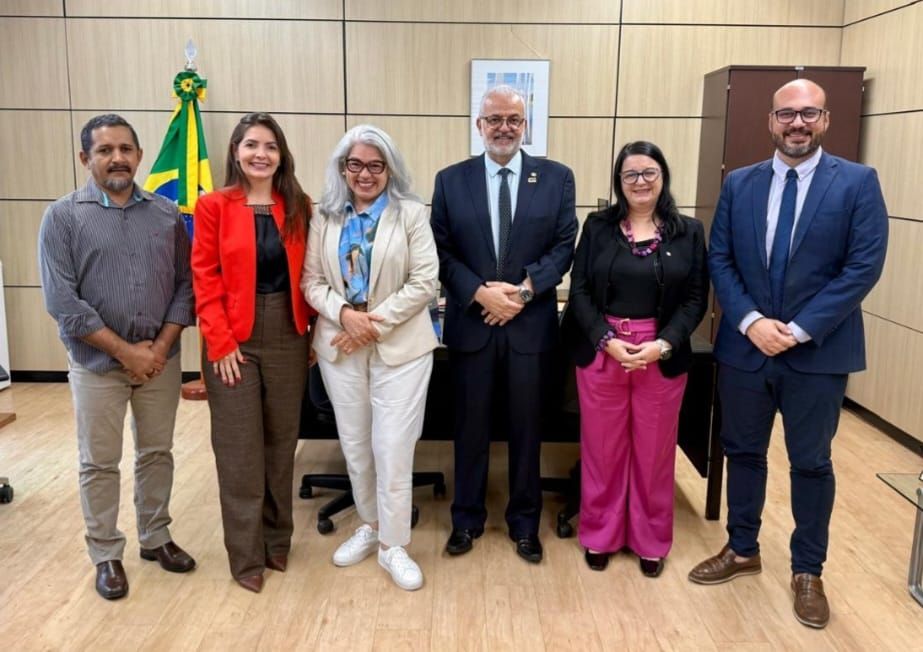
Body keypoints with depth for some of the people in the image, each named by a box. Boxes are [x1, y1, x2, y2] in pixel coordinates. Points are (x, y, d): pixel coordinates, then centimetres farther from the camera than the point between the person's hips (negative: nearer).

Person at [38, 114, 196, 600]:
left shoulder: (166, 214, 3)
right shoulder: (63, 216, -6)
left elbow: (186, 284, 2)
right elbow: (62, 301, -12)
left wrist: (161, 345, -10)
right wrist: (125, 351, -15)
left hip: (161, 356, 3)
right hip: (97, 362, -2)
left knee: (157, 453, 14)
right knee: (100, 463, 8)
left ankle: (156, 537, 31)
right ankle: (106, 555, 23)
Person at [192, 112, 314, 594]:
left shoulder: (298, 207, 4)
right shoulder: (213, 207, -5)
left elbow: (307, 274, 7)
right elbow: (205, 280, -7)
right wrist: (221, 342, -12)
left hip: (287, 337, 3)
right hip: (234, 340, -3)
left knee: (281, 441, 12)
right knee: (239, 449, 4)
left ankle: (277, 540, 29)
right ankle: (247, 555, 17)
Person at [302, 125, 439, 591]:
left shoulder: (411, 213, -2)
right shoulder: (326, 217, 7)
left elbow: (425, 282, -8)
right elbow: (311, 280, 4)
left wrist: (376, 324, -13)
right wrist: (344, 314, -14)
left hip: (399, 345, -3)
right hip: (340, 345, 4)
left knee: (392, 449, -2)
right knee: (354, 445, 13)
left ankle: (393, 545, 14)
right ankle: (370, 526, 33)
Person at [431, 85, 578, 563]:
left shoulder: (557, 178, 3)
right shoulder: (451, 180, 3)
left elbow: (564, 245, -2)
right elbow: (441, 251, -1)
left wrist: (524, 290, -16)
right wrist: (480, 292, -16)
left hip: (532, 325, 0)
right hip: (471, 323, 0)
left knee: (527, 429, 11)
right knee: (471, 427, 11)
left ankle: (524, 522, 28)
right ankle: (466, 519, 28)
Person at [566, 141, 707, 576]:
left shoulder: (688, 232, 2)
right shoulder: (598, 226, 2)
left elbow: (696, 299, -1)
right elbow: (580, 291, -1)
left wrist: (663, 344, -14)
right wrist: (607, 340, -14)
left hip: (663, 356, 0)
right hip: (601, 352, 0)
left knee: (654, 451, 11)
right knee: (602, 448, 9)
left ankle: (651, 541, 27)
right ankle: (600, 536, 26)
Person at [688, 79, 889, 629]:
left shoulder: (858, 182, -4)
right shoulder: (739, 184, 5)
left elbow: (864, 266, -11)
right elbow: (720, 260, 2)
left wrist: (799, 329, -16)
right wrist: (750, 320, -13)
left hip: (819, 352, -3)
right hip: (745, 346, 3)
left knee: (812, 462, 10)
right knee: (743, 453, 14)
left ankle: (808, 571, 27)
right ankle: (742, 550, 34)